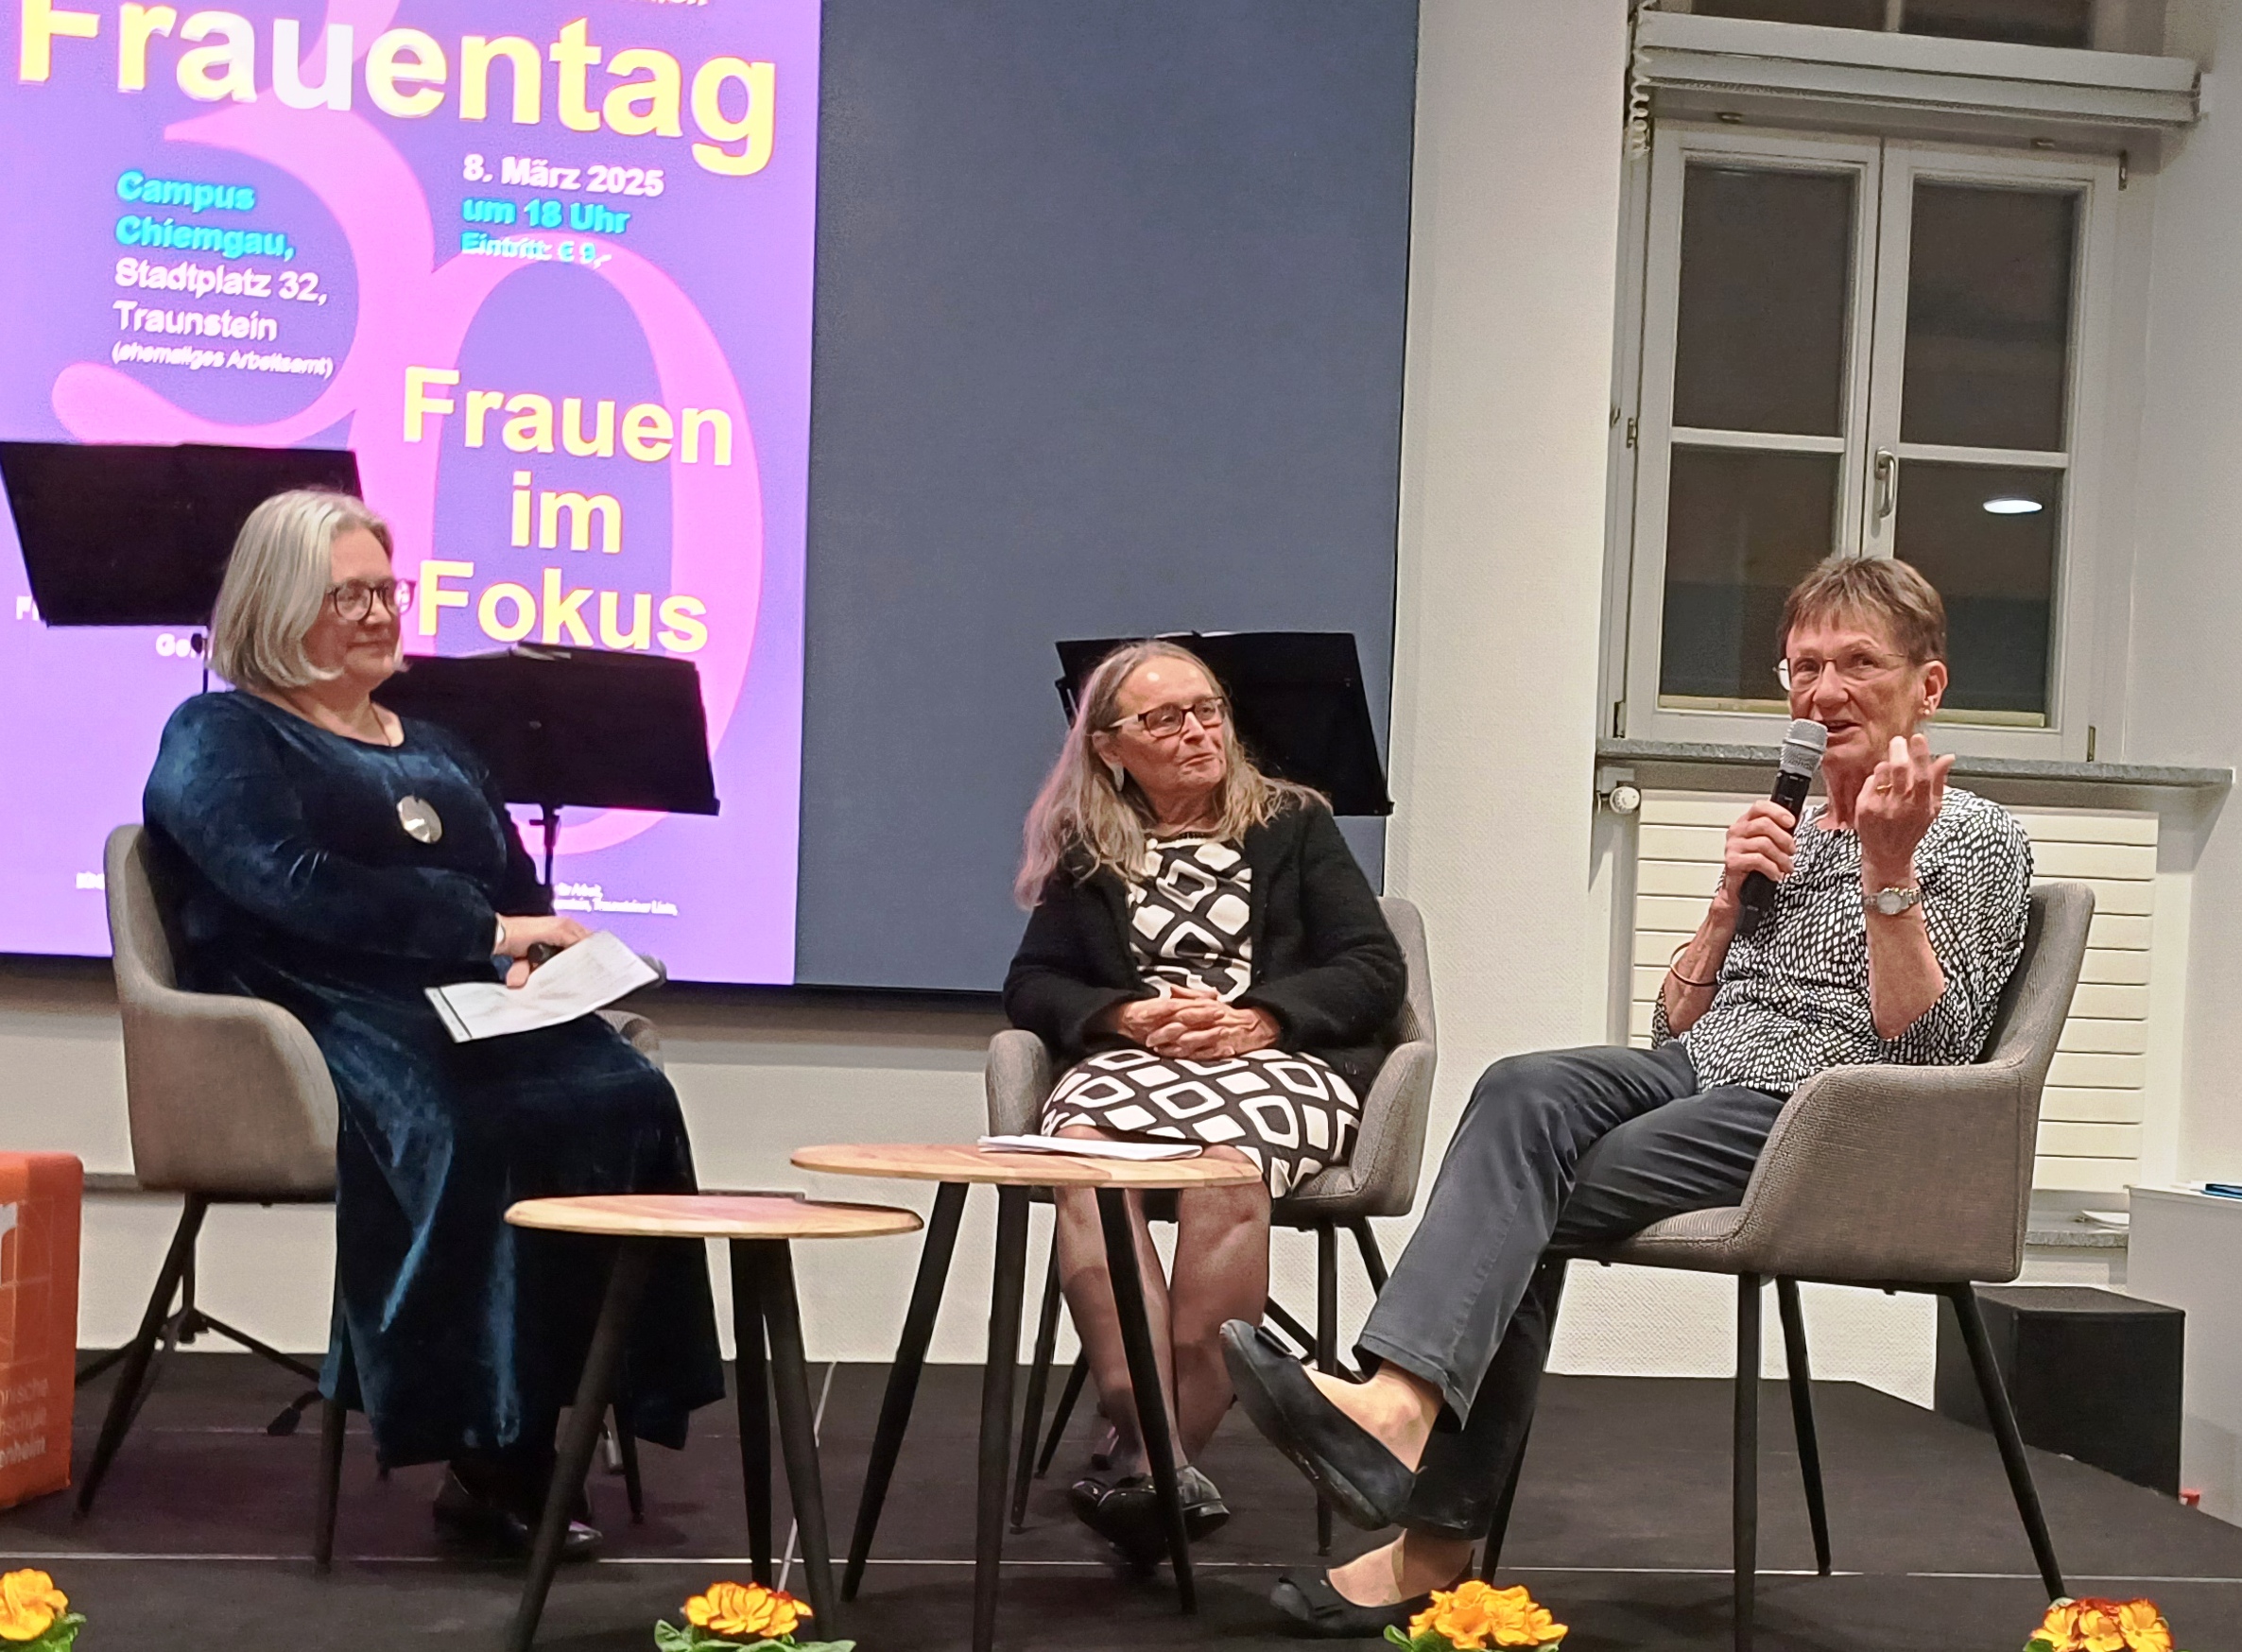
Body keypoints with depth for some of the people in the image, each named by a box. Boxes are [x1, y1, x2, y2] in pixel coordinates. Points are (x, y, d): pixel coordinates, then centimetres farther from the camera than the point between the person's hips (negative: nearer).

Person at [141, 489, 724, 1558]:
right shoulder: (219, 740, 8)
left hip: (469, 1011, 6)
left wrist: (527, 958, -2)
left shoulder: (437, 749, 29)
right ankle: (490, 1451, -31)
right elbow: (302, 889, -9)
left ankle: (529, 1437, -30)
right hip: (317, 1018, -6)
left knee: (626, 1098, -27)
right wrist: (483, 929, -13)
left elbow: (523, 899, 22)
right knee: (475, 1128, -38)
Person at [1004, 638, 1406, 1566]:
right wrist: (1128, 1016, -8)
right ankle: (1157, 1452, -42)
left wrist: (1259, 1019, -10)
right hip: (1132, 1059, 2)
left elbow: (1375, 971, 7)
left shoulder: (1294, 824, 16)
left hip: (1284, 1062, -1)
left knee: (1226, 1160, -39)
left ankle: (1148, 1454, -34)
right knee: (1085, 1153, -36)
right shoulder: (1088, 851, 21)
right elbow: (1031, 985, 13)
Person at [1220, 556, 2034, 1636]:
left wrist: (1890, 870, -15)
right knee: (1525, 1093, -27)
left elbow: (1927, 1052, -8)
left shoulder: (1974, 840, 5)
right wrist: (1731, 899, 6)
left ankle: (1439, 1535, -31)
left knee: (1527, 1197, -25)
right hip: (1698, 1080, 6)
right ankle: (1401, 1405, -39)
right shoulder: (1788, 832, 25)